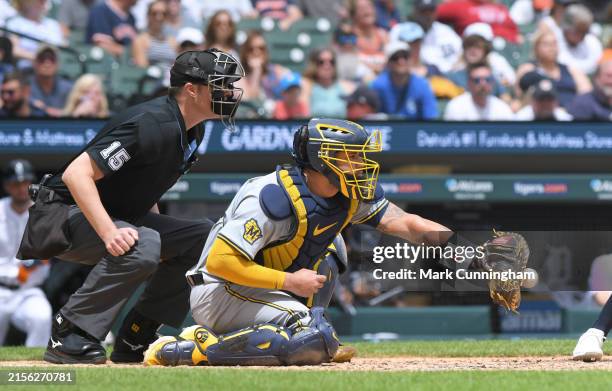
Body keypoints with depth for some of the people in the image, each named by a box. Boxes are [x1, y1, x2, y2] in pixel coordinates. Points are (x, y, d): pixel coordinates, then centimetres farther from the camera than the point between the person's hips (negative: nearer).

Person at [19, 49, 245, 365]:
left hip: (121, 216, 10)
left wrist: (162, 232, 6)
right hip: (64, 213, -10)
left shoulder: (192, 131, 4)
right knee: (141, 245, -35)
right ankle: (67, 337, -26)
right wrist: (109, 233, -40)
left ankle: (134, 339, 3)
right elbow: (76, 174, -32)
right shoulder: (152, 124, -26)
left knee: (202, 236, 1)